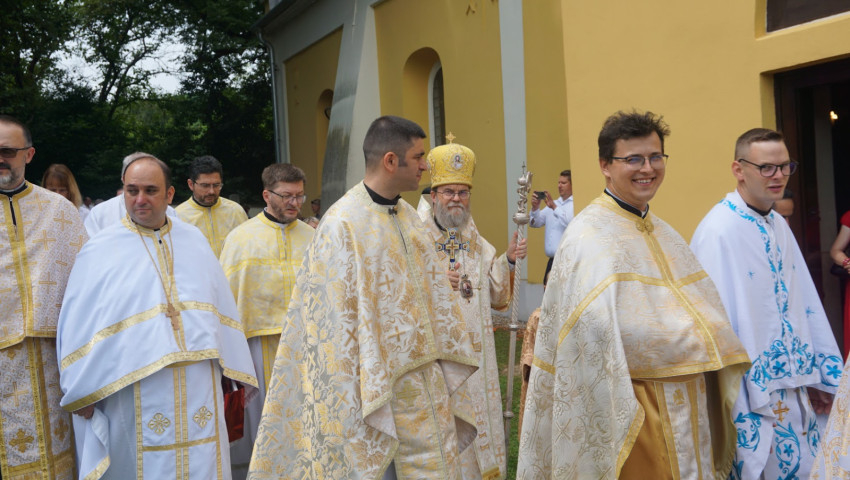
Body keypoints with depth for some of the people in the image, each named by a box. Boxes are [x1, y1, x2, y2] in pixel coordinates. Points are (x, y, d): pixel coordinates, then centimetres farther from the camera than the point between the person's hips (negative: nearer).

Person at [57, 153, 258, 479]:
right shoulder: (99, 252, 1)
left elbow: (223, 308, 11)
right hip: (133, 396, -2)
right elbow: (78, 326, 2)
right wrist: (81, 392, -1)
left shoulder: (194, 241, 9)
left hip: (198, 390, 3)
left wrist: (240, 372, 10)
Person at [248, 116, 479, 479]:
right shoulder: (342, 225, -17)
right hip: (376, 382, -7)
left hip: (425, 379, 7)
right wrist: (361, 393, -19)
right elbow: (337, 319, -18)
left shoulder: (409, 218, 7)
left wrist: (447, 367, 11)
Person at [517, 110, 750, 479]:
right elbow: (597, 325, -28)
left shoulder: (663, 233, 13)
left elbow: (702, 307, 13)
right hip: (628, 405, -8)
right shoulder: (590, 236, -14)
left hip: (685, 402, 8)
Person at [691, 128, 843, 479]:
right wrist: (732, 406, -18)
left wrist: (818, 372, 12)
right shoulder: (719, 232, -18)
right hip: (753, 394, -8)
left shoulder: (779, 226, 8)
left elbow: (804, 300, 12)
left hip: (794, 386, 8)